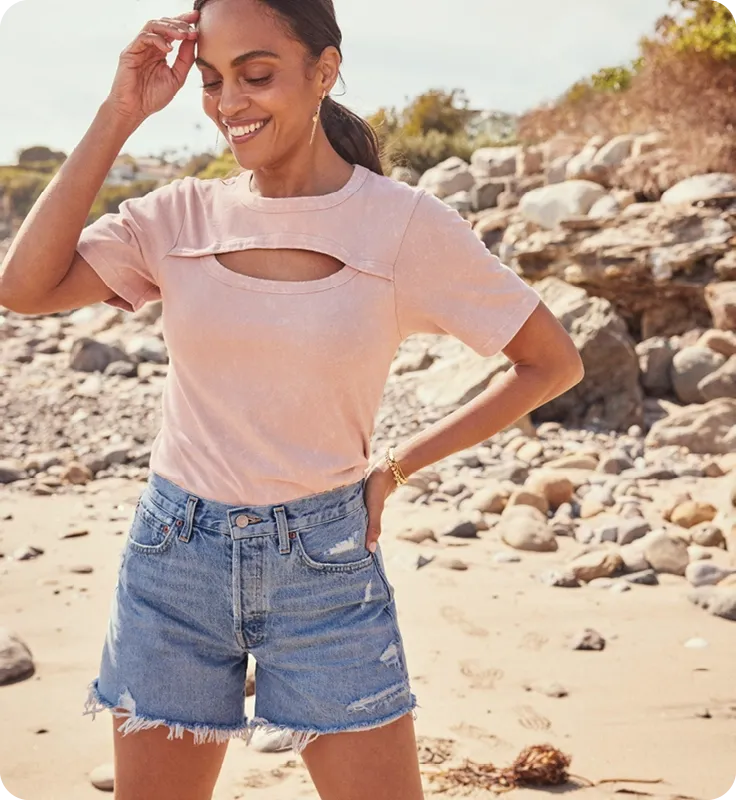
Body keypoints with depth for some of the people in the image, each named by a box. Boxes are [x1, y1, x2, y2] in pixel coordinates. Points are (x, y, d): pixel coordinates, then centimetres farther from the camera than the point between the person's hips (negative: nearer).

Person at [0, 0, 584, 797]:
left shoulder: (405, 224, -8)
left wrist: (396, 466, -1)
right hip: (174, 554, 3)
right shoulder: (181, 214, 0)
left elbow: (553, 363, 0)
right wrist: (118, 116, -12)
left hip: (325, 561, -2)